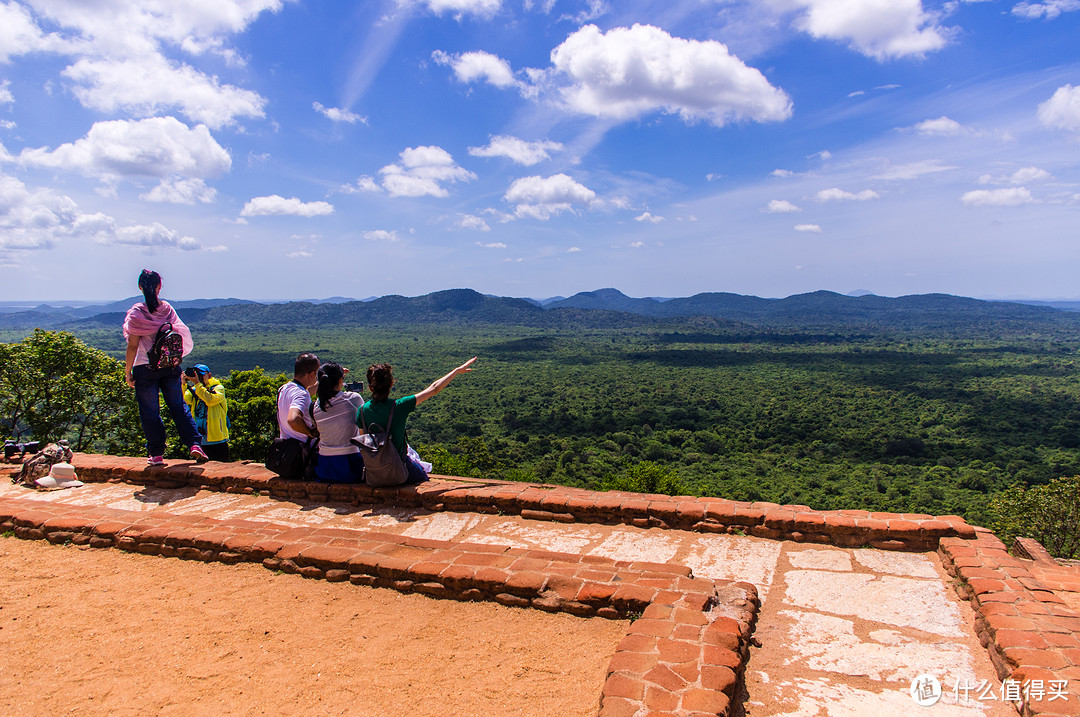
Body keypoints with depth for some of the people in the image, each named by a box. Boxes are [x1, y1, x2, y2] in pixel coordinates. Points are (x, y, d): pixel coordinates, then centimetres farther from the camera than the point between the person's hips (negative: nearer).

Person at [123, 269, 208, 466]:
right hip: (170, 366, 3)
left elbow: (132, 347, -8)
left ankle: (156, 454, 11)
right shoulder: (168, 309, 2)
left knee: (149, 412, 6)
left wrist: (127, 371, -1)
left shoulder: (137, 312, -8)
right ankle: (194, 444, 0)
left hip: (145, 368, -3)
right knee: (178, 406, 12)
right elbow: (181, 335, 5)